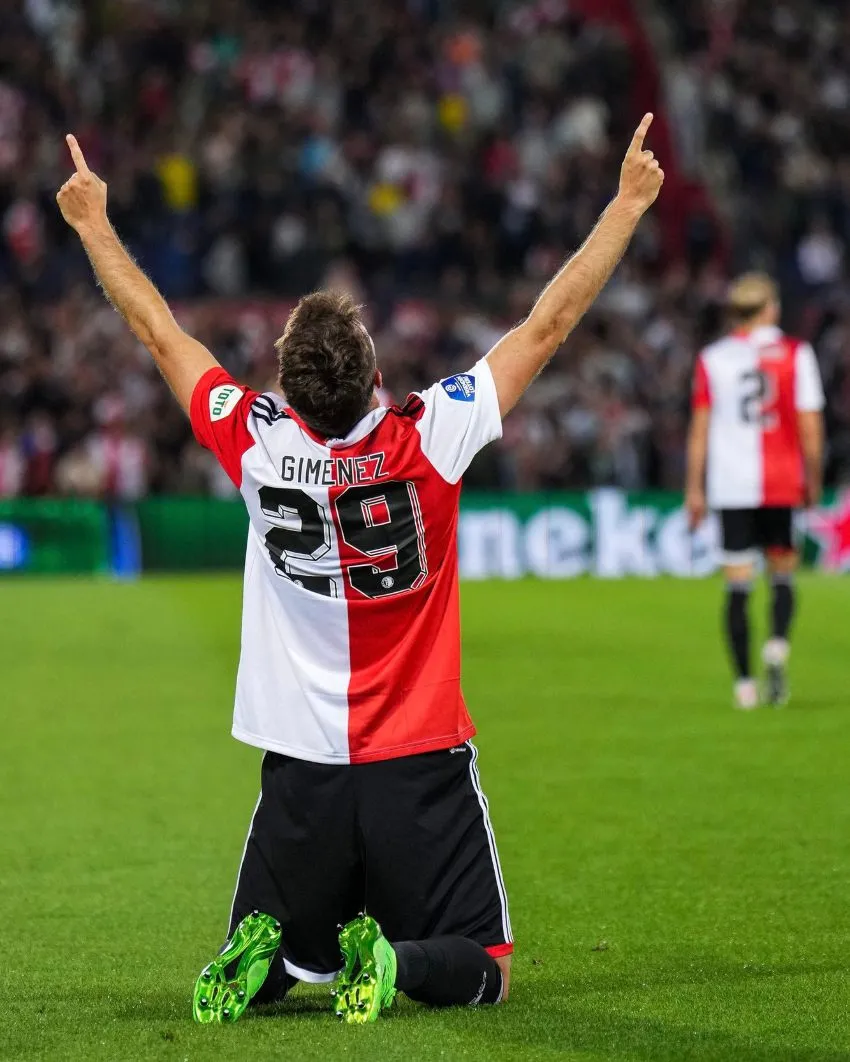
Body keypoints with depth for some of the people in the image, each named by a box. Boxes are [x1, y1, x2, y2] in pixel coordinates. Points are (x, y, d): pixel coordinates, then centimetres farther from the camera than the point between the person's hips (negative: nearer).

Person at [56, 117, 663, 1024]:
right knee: (480, 971, 7)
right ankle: (393, 963, -24)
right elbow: (549, 325, -5)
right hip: (423, 764, -2)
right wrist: (628, 204, 4)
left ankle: (256, 957, -18)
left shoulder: (257, 445, -10)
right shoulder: (429, 440, -14)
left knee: (255, 975, 16)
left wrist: (92, 225, 19)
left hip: (301, 769, 2)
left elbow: (159, 332, 5)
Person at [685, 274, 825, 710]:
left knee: (737, 583, 3)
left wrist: (694, 489, 8)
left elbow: (699, 428, 4)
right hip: (781, 484, 0)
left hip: (730, 488, 1)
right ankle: (778, 642, -15)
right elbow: (810, 425, -1)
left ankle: (744, 682, 0)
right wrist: (813, 478, 11)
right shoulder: (796, 353, 1)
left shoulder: (712, 358, 4)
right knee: (783, 571, 13)